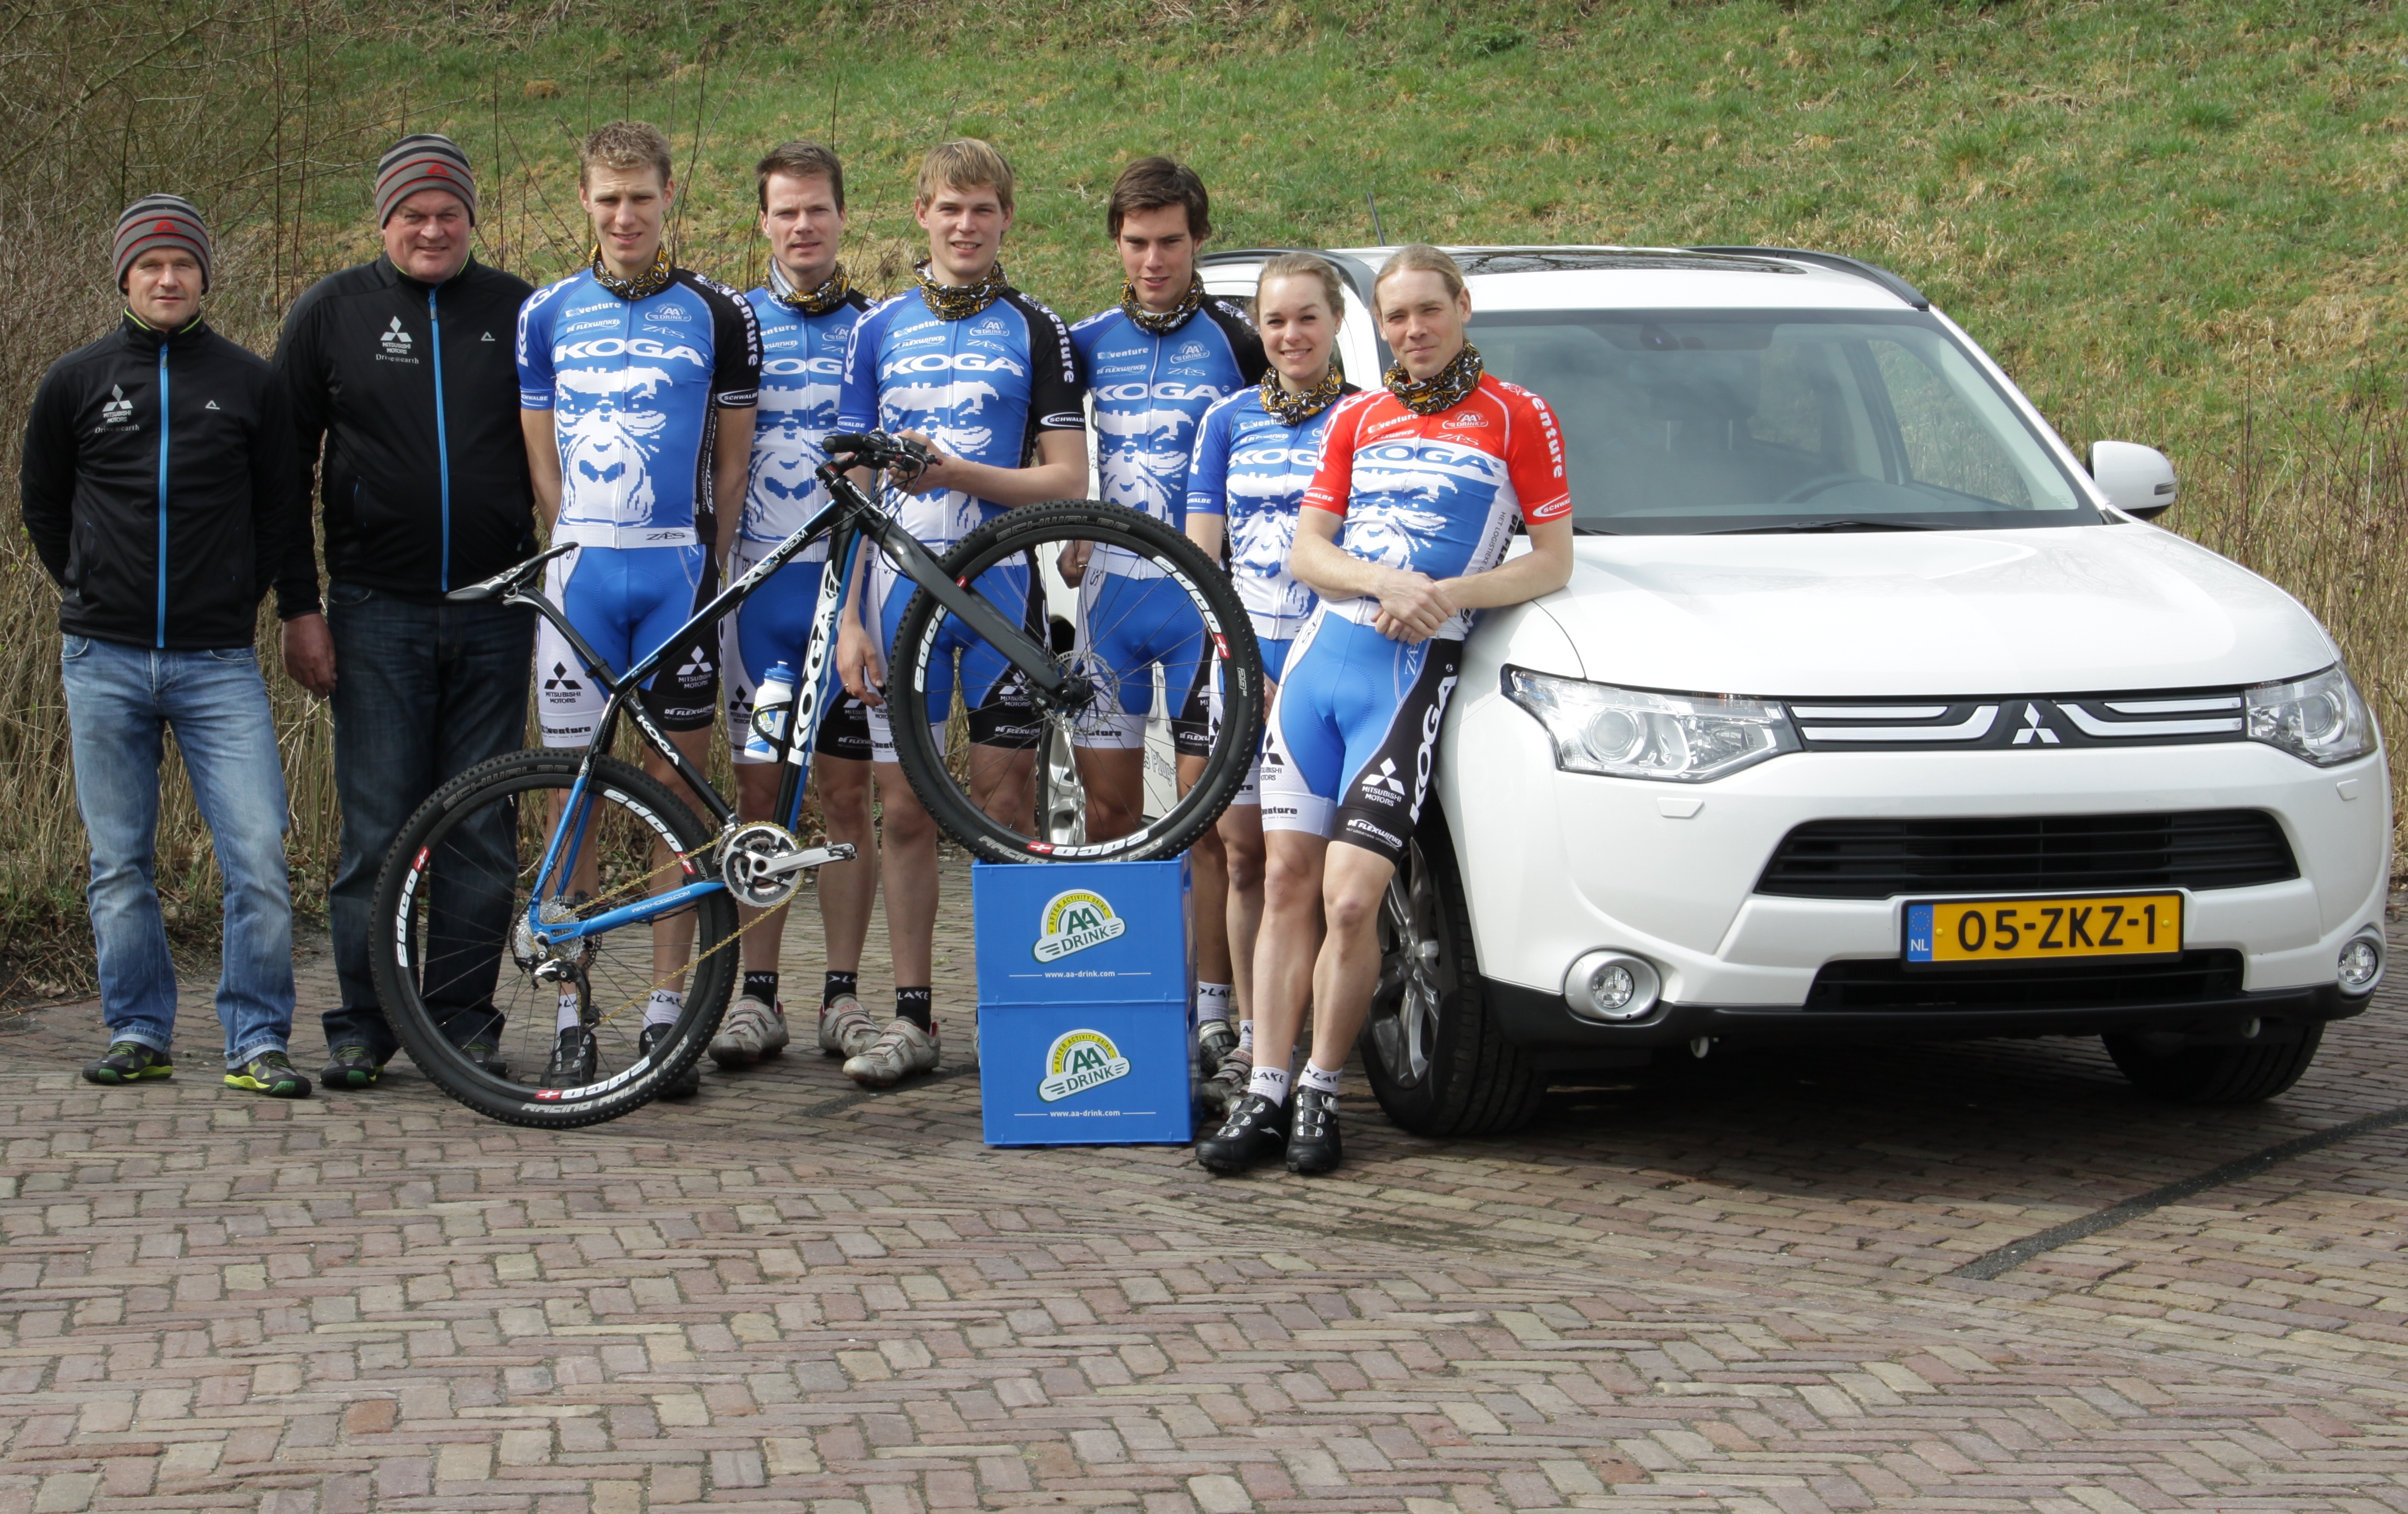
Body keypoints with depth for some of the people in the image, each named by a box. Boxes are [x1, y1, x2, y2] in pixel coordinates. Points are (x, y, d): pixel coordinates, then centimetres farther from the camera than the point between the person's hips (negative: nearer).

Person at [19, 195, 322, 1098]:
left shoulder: (248, 383, 6)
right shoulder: (76, 382, 7)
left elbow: (282, 506, 15)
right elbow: (41, 501, 19)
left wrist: (299, 607, 12)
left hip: (219, 661, -1)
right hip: (104, 662, 1)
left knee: (259, 857, -9)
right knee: (119, 866, 5)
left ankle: (257, 1042, -1)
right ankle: (139, 1034, 16)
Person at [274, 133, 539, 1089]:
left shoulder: (518, 312, 7)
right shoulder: (331, 312, 5)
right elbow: (285, 463, 7)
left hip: (494, 610, 1)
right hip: (378, 611, -1)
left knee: (482, 832, 3)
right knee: (378, 831, -2)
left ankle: (464, 1020, 12)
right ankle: (362, 1026, 7)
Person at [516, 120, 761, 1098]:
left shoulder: (717, 315, 6)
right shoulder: (547, 314, 9)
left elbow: (732, 457, 9)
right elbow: (540, 456, 11)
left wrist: (697, 552, 1)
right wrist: (581, 550, 2)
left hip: (679, 572, -1)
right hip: (580, 574, 1)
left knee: (676, 784, 1)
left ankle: (667, 1013, 6)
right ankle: (573, 1019, 5)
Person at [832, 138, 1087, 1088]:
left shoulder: (1036, 333, 4)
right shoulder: (879, 332, 10)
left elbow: (1068, 483, -2)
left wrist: (956, 473, -17)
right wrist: (849, 618, 1)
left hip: (999, 590, -2)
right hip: (900, 591, 2)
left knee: (1004, 807, -1)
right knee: (905, 810, 2)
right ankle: (911, 1017, 8)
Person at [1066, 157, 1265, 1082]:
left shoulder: (1232, 342, -1)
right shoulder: (1089, 343, 10)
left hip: (1202, 598, -4)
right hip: (1110, 592, 4)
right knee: (1109, 809, 5)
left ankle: (1211, 1011, -2)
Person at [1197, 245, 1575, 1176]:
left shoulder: (1516, 417, 4)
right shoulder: (1356, 419, 16)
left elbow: (1553, 561, 1)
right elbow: (1306, 551, 9)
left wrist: (1450, 594, -14)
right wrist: (1387, 581, -11)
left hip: (1414, 671, -4)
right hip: (1321, 653, 4)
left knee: (1351, 897, -13)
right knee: (1287, 880, 0)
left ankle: (1319, 1095, 1)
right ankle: (1264, 1095, 3)